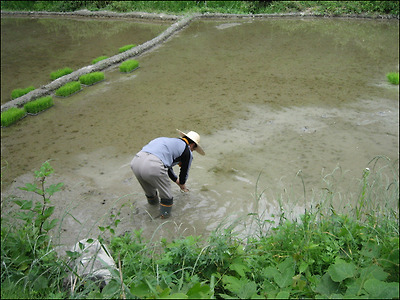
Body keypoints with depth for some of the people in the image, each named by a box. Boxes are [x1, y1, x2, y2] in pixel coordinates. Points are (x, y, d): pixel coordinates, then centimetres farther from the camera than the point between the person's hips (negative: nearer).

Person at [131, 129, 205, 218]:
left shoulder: (170, 141, 35)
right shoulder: (187, 152, 14)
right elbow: (184, 172, 26)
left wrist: (177, 181, 58)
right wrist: (182, 184, 48)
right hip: (153, 167, -7)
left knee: (149, 188, 33)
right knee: (165, 191, 19)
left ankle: (153, 202, 56)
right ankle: (165, 213, 36)